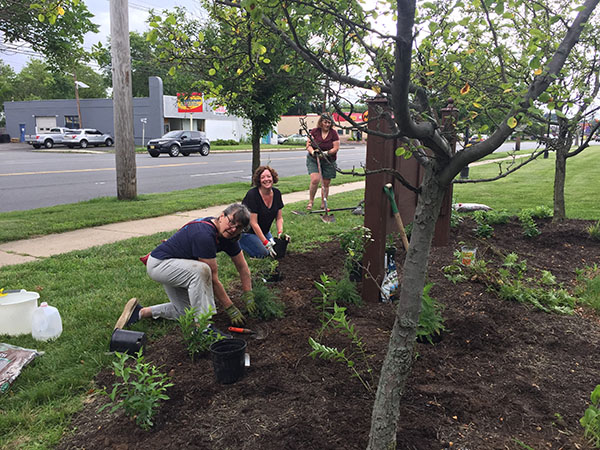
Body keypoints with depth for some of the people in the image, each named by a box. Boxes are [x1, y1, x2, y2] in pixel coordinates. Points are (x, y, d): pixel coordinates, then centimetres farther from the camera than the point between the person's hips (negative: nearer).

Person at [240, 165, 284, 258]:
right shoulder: (252, 195, -25)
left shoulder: (276, 193, -5)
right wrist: (266, 244, -27)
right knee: (262, 253, -20)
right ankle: (238, 242, 3)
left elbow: (279, 218, 2)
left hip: (264, 231, 7)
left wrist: (280, 234, -17)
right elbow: (253, 223, -25)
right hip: (246, 231, -7)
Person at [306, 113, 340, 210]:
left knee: (326, 183, 5)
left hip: (329, 161, 1)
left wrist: (326, 153, -21)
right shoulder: (314, 131, 0)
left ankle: (323, 204, 20)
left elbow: (336, 148, -6)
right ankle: (311, 201, 0)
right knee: (315, 179, -19)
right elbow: (308, 145, -3)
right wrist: (312, 152, -23)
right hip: (313, 159, -1)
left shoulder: (334, 133, -2)